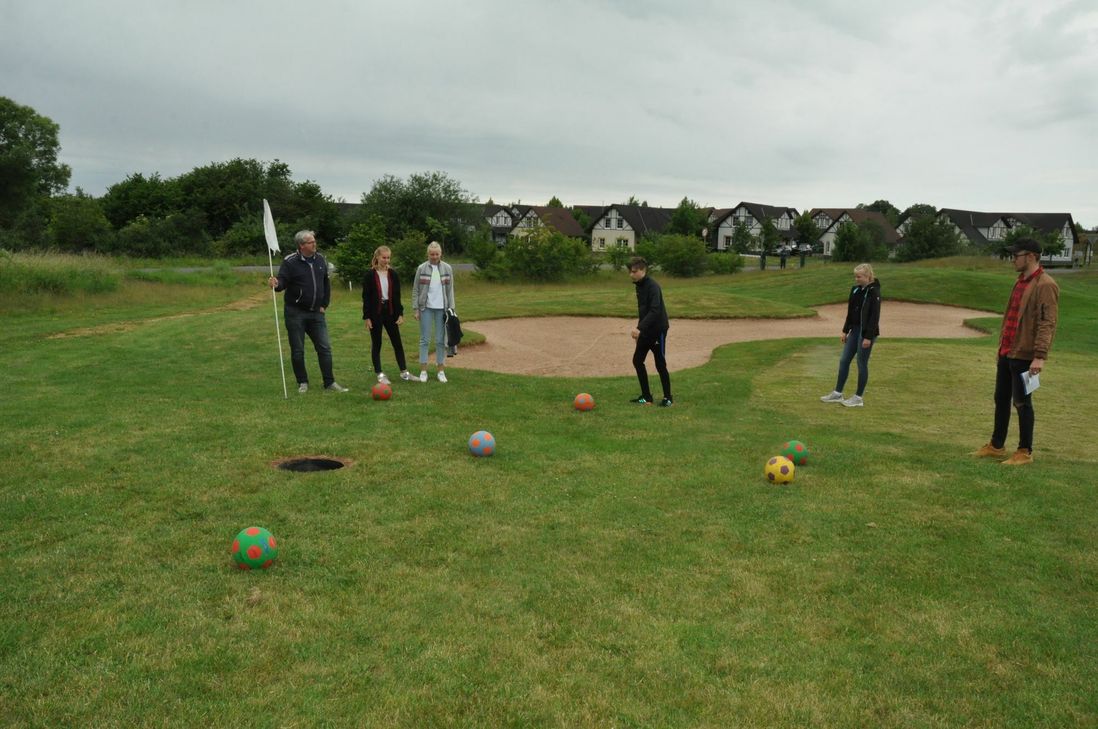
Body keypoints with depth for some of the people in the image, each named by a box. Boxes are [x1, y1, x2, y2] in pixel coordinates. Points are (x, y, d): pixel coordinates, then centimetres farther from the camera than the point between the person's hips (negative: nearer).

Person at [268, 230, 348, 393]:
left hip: (316, 313, 4)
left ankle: (330, 382, 9)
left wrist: (324, 305, 9)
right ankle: (302, 382, 18)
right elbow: (283, 281, -16)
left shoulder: (320, 260, 6)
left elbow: (326, 283, 14)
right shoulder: (290, 262, -10)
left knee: (324, 347, 2)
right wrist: (276, 284, -40)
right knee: (297, 350, 5)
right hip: (295, 312, -4)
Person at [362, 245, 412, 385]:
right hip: (376, 313, -3)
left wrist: (400, 314, 2)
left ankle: (404, 372, 14)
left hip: (390, 312, 3)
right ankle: (379, 374, 12)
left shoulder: (393, 275, 5)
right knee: (376, 344, 5)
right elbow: (366, 297, -6)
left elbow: (397, 296, 8)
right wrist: (366, 317, -10)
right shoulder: (370, 275, -5)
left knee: (397, 342, 6)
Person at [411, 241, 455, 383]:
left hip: (441, 308, 1)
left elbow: (450, 290, 6)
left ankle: (441, 371, 12)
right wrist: (415, 309, -3)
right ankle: (423, 370, 8)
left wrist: (451, 308, 0)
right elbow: (415, 290, 1)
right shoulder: (422, 268, -1)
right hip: (426, 308, -1)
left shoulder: (447, 268, 2)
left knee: (441, 340, 5)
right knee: (425, 339, 2)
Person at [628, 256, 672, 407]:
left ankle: (668, 398, 12)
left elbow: (655, 311, -29)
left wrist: (640, 328, -37)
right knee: (637, 360, 7)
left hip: (658, 330, -9)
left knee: (660, 364, -1)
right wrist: (640, 329, 17)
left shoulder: (653, 287, -19)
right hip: (645, 331, 9)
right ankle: (646, 397, 16)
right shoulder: (639, 285, 8)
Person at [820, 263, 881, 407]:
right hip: (855, 330, 8)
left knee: (862, 364, 1)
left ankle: (858, 398, 11)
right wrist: (845, 331, 14)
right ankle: (837, 393, 17)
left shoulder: (874, 292, -15)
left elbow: (875, 316, -18)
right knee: (844, 360, 9)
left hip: (866, 332, -8)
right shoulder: (856, 290, 8)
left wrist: (868, 337, -20)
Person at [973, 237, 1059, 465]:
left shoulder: (1045, 286, -15)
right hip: (1006, 352, 9)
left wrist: (1040, 356, -26)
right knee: (1001, 399, 15)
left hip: (1024, 355, -9)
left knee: (1022, 402, 0)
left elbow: (1047, 324, -20)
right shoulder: (1021, 281, 14)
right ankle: (996, 446, 27)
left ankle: (1025, 452, 12)